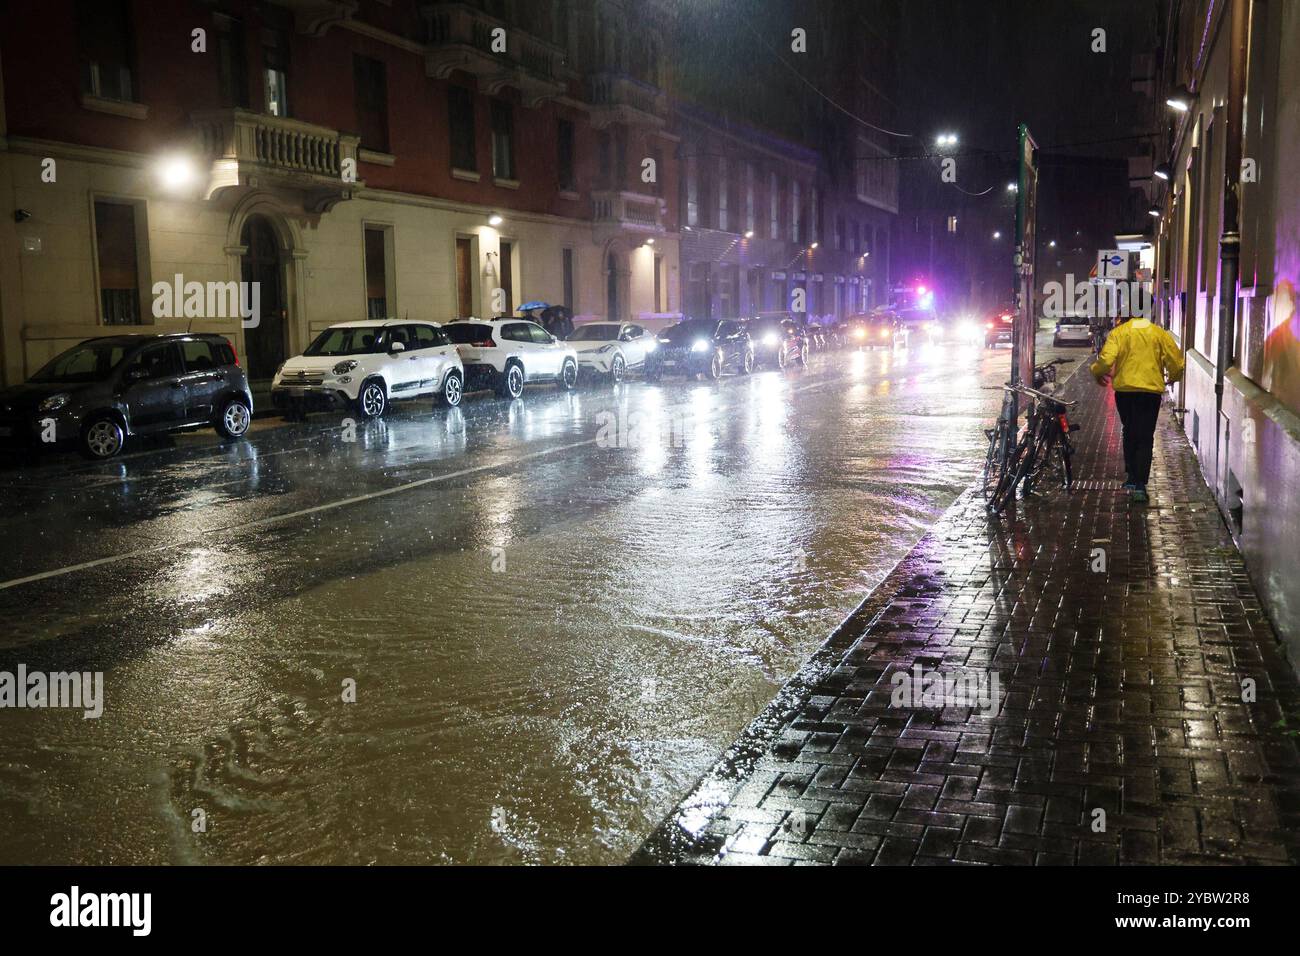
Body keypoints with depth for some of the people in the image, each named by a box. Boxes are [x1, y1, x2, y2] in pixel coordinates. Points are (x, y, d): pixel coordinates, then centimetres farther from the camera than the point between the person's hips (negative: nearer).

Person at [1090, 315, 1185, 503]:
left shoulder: (1118, 333, 0)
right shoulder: (1160, 334, 5)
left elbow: (1106, 359, -12)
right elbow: (1176, 361, 4)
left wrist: (1097, 373, 8)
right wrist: (1172, 377, 25)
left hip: (1125, 389, 0)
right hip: (1152, 390, 0)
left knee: (1129, 433, 20)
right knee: (1145, 438, 3)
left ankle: (1131, 477, 19)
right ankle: (1140, 485, -5)